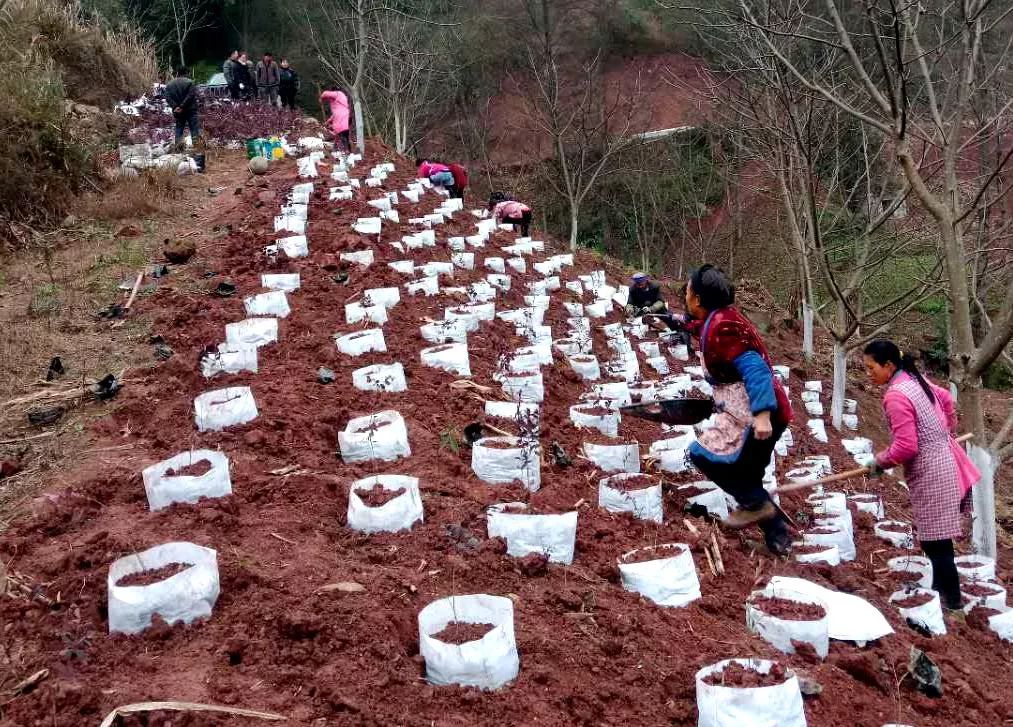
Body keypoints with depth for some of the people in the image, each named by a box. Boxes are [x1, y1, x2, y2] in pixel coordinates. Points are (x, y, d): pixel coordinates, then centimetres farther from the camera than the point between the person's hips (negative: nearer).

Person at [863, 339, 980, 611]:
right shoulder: (914, 379, 8)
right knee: (935, 537, 21)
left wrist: (880, 462, -8)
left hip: (930, 472, -10)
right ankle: (941, 586, 32)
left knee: (935, 539, -1)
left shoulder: (896, 396, -22)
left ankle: (951, 599, 8)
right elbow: (946, 399, 26)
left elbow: (906, 447, -25)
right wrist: (947, 431, 35)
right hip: (941, 461, 10)